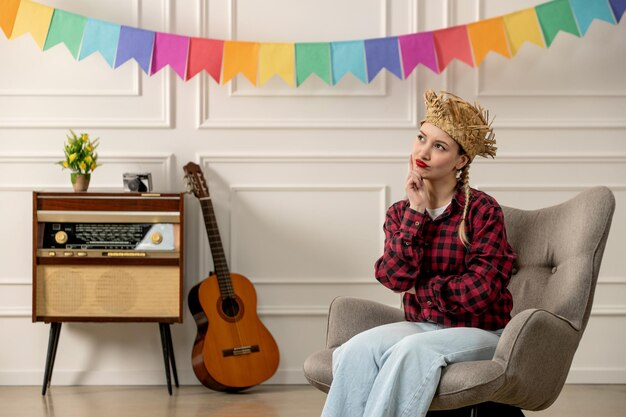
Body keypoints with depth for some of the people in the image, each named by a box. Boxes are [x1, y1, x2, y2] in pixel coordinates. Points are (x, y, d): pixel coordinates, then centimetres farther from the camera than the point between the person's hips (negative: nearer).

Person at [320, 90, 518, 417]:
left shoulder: (482, 209, -4)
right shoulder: (400, 212, 9)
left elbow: (482, 287, -12)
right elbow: (396, 278, -8)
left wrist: (421, 290, -4)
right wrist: (416, 212, -10)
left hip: (478, 332, -4)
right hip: (421, 325, 4)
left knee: (411, 351, -35)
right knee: (358, 349, -27)